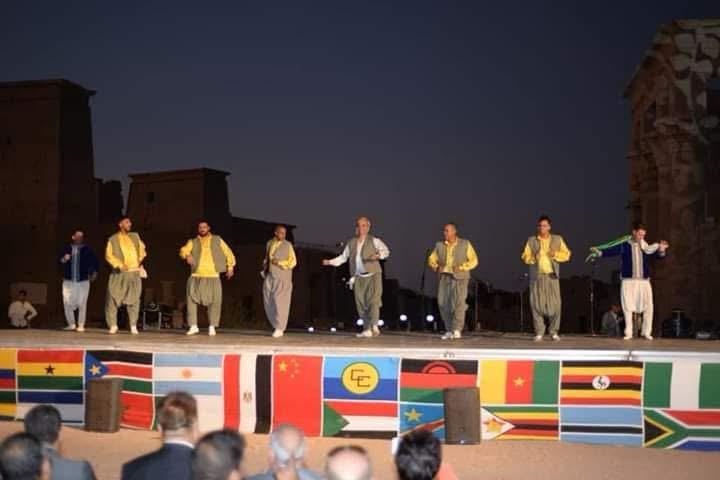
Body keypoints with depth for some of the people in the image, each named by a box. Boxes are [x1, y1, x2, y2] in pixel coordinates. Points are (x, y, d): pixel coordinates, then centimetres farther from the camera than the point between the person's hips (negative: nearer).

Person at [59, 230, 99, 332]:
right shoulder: (67, 249, 8)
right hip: (68, 280, 1)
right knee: (67, 303, -3)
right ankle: (71, 324, 11)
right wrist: (64, 259, -16)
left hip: (83, 281, -1)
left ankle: (81, 325, 2)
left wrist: (94, 272, 4)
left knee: (82, 303, -5)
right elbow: (59, 261, 4)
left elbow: (95, 261, 14)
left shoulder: (87, 250, 6)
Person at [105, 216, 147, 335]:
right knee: (113, 298, -4)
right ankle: (113, 325, 8)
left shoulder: (135, 236, 15)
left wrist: (141, 259, 4)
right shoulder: (113, 239, 4)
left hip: (134, 272, 2)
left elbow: (141, 248, 23)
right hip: (119, 273, -2)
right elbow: (109, 255, -3)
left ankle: (133, 326, 5)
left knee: (133, 299, -2)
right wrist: (119, 265, -16)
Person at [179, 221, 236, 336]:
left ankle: (212, 327, 7)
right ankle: (193, 326, 0)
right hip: (196, 277, 0)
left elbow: (228, 252, 16)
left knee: (214, 301, -4)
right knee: (192, 299, -8)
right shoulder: (193, 242, 11)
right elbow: (183, 251, -6)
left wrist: (230, 267, 7)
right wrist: (187, 256, -28)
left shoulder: (217, 240, 13)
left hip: (213, 276, 0)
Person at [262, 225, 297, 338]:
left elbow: (293, 262, -4)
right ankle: (278, 326, 15)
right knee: (269, 302, 2)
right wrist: (264, 268, 9)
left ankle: (279, 329, -4)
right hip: (269, 277, 5)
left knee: (280, 302, -9)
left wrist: (279, 263, -14)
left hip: (282, 278, -5)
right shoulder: (269, 243, 12)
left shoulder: (288, 245, -2)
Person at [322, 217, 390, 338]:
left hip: (373, 274, -4)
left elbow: (386, 251, -9)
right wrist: (330, 262, 4)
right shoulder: (351, 243, 12)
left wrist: (378, 255, -30)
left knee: (373, 300, -15)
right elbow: (343, 257, 17)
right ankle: (367, 329, 6)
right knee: (361, 303, 1)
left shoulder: (373, 240, 0)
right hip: (358, 277, 4)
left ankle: (374, 326, -14)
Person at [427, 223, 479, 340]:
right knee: (443, 303, -3)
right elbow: (431, 259, 15)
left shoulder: (465, 244, 3)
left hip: (459, 277, -3)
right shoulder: (439, 245, 11)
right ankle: (449, 330, 6)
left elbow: (473, 260, 1)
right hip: (444, 277, 3)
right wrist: (436, 267, -7)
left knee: (459, 302, -15)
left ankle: (457, 330, -12)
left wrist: (461, 267, -13)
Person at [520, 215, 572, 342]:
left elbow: (566, 255, 8)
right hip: (536, 277, 0)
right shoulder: (531, 240, 11)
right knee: (536, 304, -4)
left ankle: (554, 332, 4)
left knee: (555, 304, -6)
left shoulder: (557, 239, 11)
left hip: (552, 276, 0)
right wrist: (533, 258, -13)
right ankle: (539, 332, 2)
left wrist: (556, 254, -10)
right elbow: (525, 256, 7)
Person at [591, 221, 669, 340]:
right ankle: (628, 333, 10)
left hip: (644, 280, 2)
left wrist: (662, 250, -16)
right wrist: (599, 252, -27)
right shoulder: (624, 245, -1)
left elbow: (658, 255, 6)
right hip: (628, 280, -2)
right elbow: (611, 251, -10)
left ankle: (646, 332, 10)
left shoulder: (646, 246, 6)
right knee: (628, 307, 2)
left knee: (648, 306, 0)